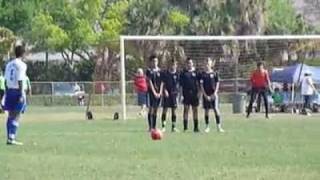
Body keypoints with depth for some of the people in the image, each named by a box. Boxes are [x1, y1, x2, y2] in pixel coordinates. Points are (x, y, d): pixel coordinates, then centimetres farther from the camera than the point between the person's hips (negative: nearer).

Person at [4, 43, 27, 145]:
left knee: (11, 115, 12)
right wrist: (21, 95, -15)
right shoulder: (21, 65, -10)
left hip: (10, 91, 7)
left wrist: (7, 93, 18)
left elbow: (6, 80, 12)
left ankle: (9, 138, 13)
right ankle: (11, 138, -11)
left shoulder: (9, 64, 12)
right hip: (18, 91, -7)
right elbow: (20, 81, -15)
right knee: (16, 116, -5)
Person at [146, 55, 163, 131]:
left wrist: (160, 92, -3)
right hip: (152, 92, -4)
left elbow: (161, 82, 7)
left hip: (158, 93, 4)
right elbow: (150, 83, -8)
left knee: (155, 110, 7)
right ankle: (150, 127, -8)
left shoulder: (160, 71, 10)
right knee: (151, 108, -8)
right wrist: (154, 93, -13)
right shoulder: (149, 71, -2)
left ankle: (154, 127, 10)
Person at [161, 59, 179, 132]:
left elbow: (178, 84, 7)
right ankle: (163, 126, 0)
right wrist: (165, 90, -11)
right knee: (165, 110, -3)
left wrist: (177, 92, -2)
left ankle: (173, 127, 10)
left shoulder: (177, 74, 4)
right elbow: (163, 83, 2)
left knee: (174, 110, 5)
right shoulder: (165, 73, 2)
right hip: (167, 93, -1)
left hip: (174, 93, 1)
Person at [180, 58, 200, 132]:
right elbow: (181, 84, 6)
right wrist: (181, 92, -1)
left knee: (195, 109, 5)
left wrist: (198, 92, -1)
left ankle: (196, 127, 10)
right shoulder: (183, 73, 5)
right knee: (186, 108, -6)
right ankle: (185, 126, -5)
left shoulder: (195, 72, 6)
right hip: (186, 93, -1)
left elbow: (198, 83, 7)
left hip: (194, 93, 1)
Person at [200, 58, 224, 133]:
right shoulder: (203, 74, 4)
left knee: (216, 109, -10)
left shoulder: (215, 73, 4)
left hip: (213, 95, -1)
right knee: (206, 111, 4)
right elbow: (201, 85, 2)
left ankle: (219, 126, -8)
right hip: (206, 95, 1)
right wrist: (205, 95, -7)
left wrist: (215, 93, -9)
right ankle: (207, 127, 11)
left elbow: (217, 84, 3)